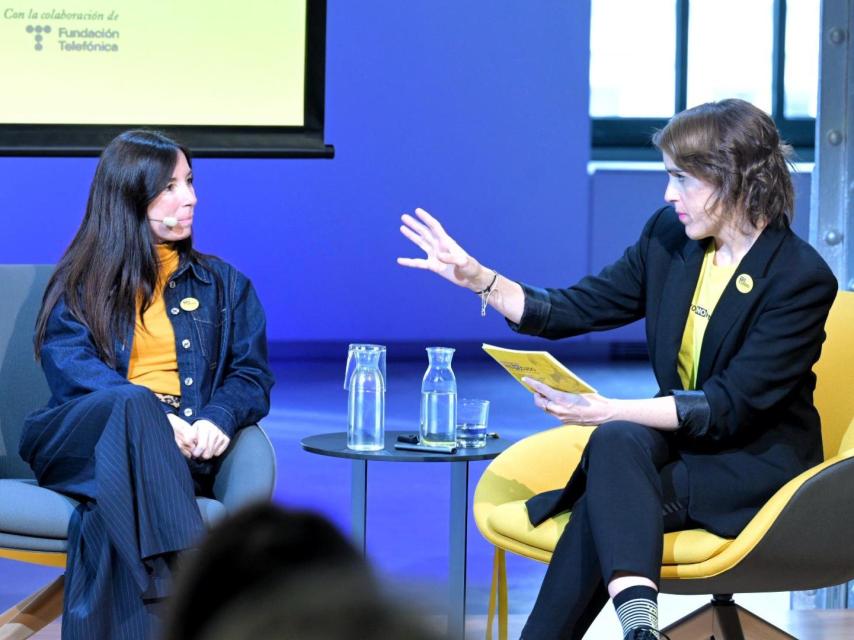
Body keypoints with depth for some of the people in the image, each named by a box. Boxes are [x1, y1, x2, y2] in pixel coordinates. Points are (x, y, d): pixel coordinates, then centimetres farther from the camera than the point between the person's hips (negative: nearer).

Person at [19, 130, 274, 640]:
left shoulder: (224, 285, 25)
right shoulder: (80, 283, 18)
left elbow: (252, 374, 13)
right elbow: (70, 364, -1)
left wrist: (218, 420, -14)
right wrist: (154, 418, -21)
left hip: (180, 447, 1)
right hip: (80, 438, -1)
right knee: (132, 404, -40)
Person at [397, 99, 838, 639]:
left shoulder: (803, 278, -16)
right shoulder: (668, 237, 3)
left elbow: (729, 407, -21)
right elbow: (574, 310, 9)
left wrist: (606, 411, -28)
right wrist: (478, 278, -3)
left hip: (761, 463, -5)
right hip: (679, 436, 5)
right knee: (617, 441, -31)